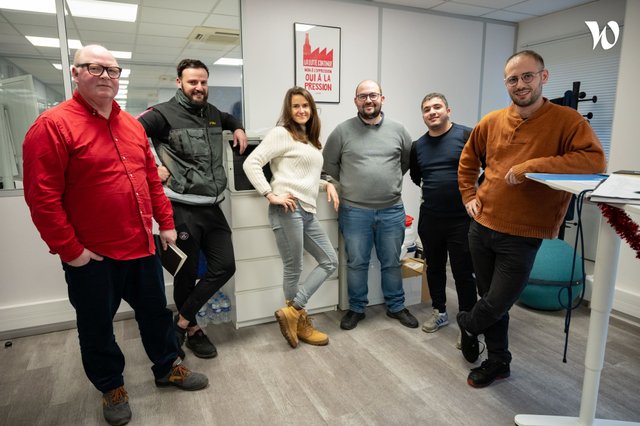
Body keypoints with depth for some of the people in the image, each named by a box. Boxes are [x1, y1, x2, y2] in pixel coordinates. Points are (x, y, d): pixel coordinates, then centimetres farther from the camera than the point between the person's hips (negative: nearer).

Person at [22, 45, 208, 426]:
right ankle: (112, 387, 36)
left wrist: (166, 222, 9)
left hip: (142, 247, 6)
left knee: (155, 311, 19)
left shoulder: (132, 125, 9)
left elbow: (152, 178, 13)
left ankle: (168, 367, 40)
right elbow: (42, 197, -16)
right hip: (92, 256, -5)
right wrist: (70, 250, -15)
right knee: (97, 327, 13)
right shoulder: (53, 125, -12)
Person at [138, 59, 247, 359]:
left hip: (213, 208, 7)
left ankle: (182, 322, 22)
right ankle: (191, 328, 30)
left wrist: (238, 129, 18)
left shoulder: (213, 113, 15)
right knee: (187, 272, 6)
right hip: (182, 208, -6)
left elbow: (230, 119, 38)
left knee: (225, 267, 6)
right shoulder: (164, 114, -6)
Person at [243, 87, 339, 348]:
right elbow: (251, 163, -12)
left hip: (308, 212, 9)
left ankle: (292, 312, 10)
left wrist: (327, 184, 13)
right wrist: (271, 196, -17)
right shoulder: (281, 133, -2)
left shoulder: (311, 140, 22)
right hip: (288, 210, -9)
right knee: (293, 269, 0)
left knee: (330, 261, 9)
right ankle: (301, 323, 18)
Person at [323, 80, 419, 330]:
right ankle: (356, 309, 27)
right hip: (354, 211, -1)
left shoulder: (398, 130, 3)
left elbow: (409, 160, 15)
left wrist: (391, 181, 11)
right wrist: (350, 185, 5)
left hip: (392, 211, 2)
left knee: (392, 262, 14)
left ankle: (396, 307, 32)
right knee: (356, 263, 9)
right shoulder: (343, 131, -2)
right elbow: (329, 164, 6)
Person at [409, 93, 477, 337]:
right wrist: (431, 192, 13)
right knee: (434, 267, 16)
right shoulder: (418, 146, 8)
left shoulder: (467, 136, -8)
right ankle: (439, 312, 34)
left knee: (463, 272, 3)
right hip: (429, 218, 5)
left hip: (461, 218, -5)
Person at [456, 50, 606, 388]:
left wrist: (532, 165, -28)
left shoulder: (567, 120, -9)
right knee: (490, 299, 15)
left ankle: (467, 325, 37)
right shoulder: (492, 122, 4)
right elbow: (468, 160, 20)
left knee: (498, 304, 1)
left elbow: (595, 160, -24)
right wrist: (468, 196, 10)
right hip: (481, 228, 5)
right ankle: (498, 361, 36)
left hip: (522, 236, -4)